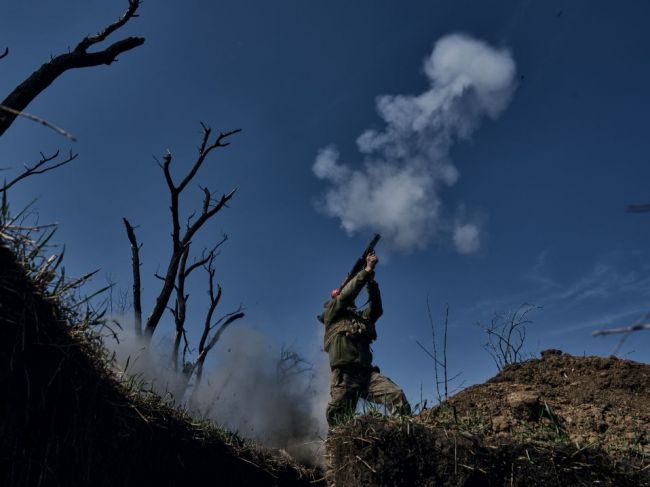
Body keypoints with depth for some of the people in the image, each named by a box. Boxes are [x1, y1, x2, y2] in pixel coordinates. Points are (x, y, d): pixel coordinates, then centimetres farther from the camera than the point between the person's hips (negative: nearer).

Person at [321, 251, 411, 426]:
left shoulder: (361, 317, 32)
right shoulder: (331, 312, 15)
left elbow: (376, 309, 17)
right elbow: (347, 293, 1)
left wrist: (371, 280, 12)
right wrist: (367, 269, 4)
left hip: (367, 373, 5)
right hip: (344, 375, -5)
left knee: (397, 396, -18)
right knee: (340, 423, -12)